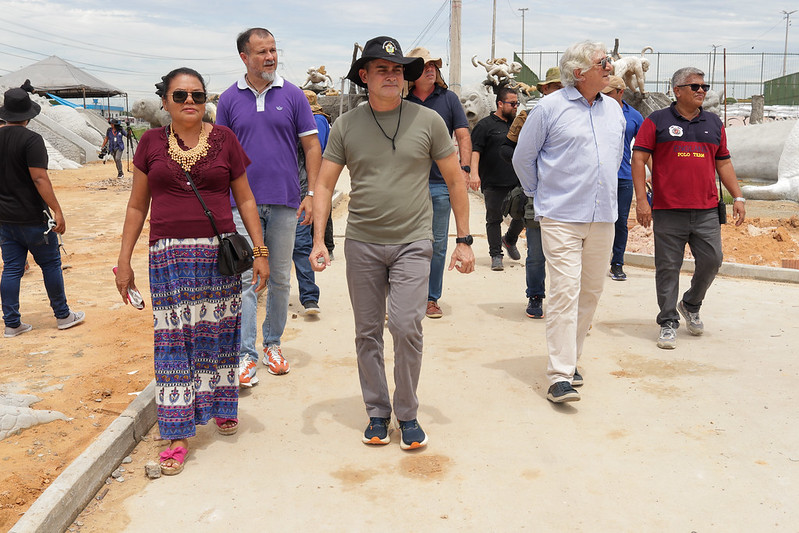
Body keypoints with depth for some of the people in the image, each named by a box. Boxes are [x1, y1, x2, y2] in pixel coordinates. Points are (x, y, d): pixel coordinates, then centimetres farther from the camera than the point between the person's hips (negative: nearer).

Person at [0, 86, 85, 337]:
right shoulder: (31, 139, -14)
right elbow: (39, 178, -21)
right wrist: (57, 210, -20)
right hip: (32, 218, -6)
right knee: (51, 264, 6)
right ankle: (63, 316, 16)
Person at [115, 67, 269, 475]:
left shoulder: (224, 139, 4)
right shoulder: (152, 143, 6)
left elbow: (245, 199, 8)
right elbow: (137, 206, 11)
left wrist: (260, 250, 2)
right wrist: (124, 260, 8)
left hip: (220, 252, 0)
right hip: (169, 255, 0)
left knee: (218, 332, 8)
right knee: (173, 339, 0)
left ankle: (222, 406, 31)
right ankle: (177, 435, 6)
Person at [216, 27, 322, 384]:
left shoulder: (292, 95, 3)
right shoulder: (230, 99, 5)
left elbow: (312, 147, 5)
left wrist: (311, 194, -4)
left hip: (285, 203, 1)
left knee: (280, 279, 10)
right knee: (245, 278, -3)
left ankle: (272, 344, 25)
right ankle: (246, 354, 1)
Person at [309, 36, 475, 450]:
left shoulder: (428, 121, 1)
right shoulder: (346, 126, 3)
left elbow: (455, 180, 6)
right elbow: (324, 185, 4)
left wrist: (463, 239, 3)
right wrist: (318, 240, -6)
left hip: (412, 242, -1)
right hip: (361, 243, 2)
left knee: (406, 327, -11)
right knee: (367, 333, 8)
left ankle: (407, 415, 10)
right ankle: (377, 413, 24)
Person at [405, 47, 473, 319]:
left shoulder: (449, 98, 6)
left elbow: (463, 136, 3)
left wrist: (464, 169, -10)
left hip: (441, 184, 0)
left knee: (437, 244, 6)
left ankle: (432, 298, 17)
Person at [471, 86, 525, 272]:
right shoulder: (485, 125, -2)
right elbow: (474, 150, -8)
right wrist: (474, 173, -20)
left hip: (517, 181, 5)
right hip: (493, 183, -5)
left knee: (523, 215, 6)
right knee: (494, 219, 1)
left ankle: (509, 239, 33)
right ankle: (496, 255, 10)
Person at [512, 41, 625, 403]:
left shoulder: (614, 110, 13)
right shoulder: (550, 107, -5)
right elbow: (523, 157, 3)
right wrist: (541, 195, 9)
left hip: (602, 217, 6)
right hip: (561, 217, -6)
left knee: (591, 291, 9)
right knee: (564, 292, -11)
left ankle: (570, 356, 25)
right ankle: (560, 376, -9)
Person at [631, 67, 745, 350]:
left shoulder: (714, 123, 16)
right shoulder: (657, 121, 2)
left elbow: (724, 163, 19)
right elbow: (638, 159, -3)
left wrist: (738, 197, 11)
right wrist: (641, 199, -11)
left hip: (706, 211, 4)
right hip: (668, 212, -4)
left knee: (711, 260, 1)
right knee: (668, 268, 1)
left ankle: (691, 305, 28)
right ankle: (668, 322, 12)